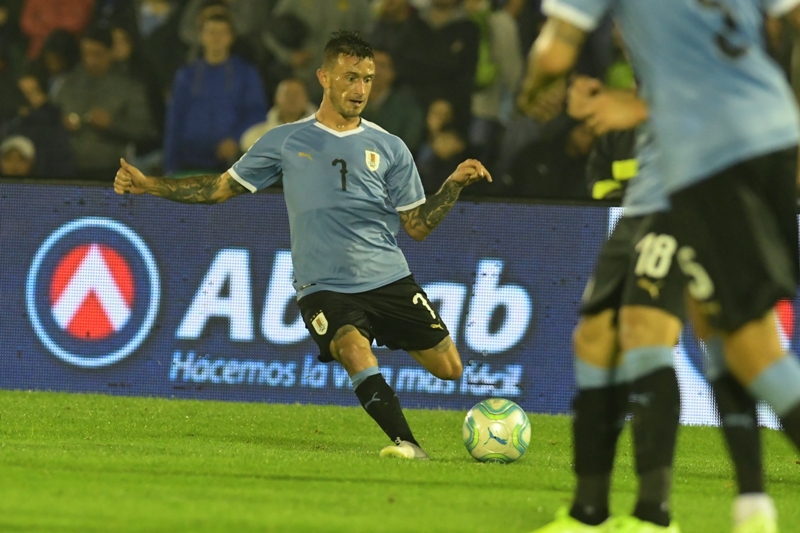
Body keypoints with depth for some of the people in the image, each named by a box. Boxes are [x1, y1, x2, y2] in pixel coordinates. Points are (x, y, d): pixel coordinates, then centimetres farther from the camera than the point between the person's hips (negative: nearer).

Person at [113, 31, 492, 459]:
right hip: (322, 286, -2)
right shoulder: (286, 142, 7)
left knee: (448, 368, -3)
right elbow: (220, 189, 12)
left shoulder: (389, 149, 9)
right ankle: (407, 444, -33)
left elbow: (417, 226, 8)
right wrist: (149, 185, 5)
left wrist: (455, 184, -6)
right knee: (355, 349, -32)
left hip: (389, 279, 3)